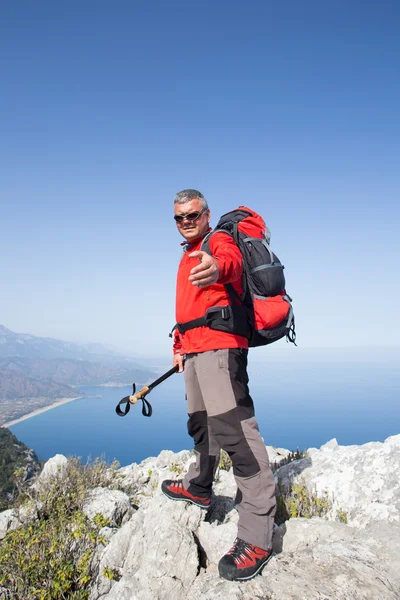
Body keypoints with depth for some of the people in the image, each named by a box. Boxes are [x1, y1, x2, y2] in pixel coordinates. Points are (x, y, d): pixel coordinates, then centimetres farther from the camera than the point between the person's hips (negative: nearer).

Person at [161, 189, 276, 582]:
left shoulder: (219, 240, -2)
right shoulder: (188, 256, 27)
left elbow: (232, 261, -28)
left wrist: (218, 267, -52)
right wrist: (180, 346, 29)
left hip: (220, 345, -10)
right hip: (196, 348, 10)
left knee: (233, 428, -17)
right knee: (200, 422, 22)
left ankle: (256, 536, -14)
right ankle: (198, 487, 43)